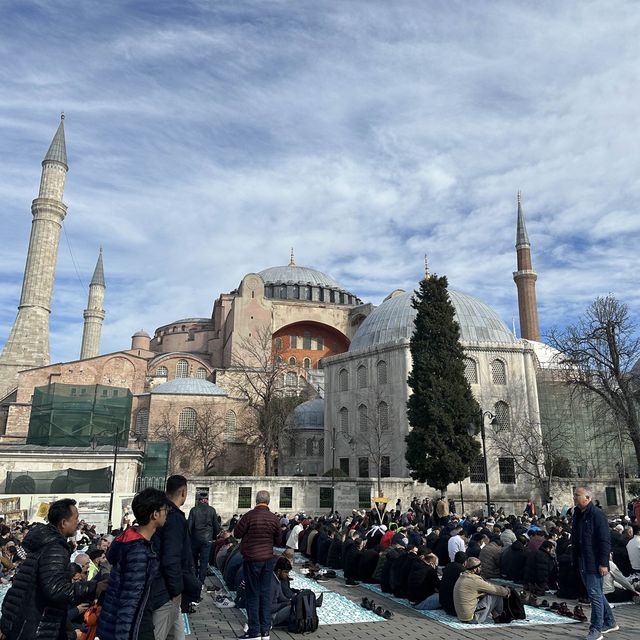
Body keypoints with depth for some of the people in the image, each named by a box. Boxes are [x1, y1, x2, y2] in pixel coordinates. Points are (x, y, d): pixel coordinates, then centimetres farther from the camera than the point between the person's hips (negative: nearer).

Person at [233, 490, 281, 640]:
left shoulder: (249, 516, -15)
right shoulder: (274, 519, -2)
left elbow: (237, 533, -7)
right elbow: (277, 540, 7)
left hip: (251, 559, -4)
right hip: (267, 559, 4)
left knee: (253, 594, 3)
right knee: (265, 593, 10)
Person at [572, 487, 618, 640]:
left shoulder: (597, 515, -15)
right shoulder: (577, 514, 10)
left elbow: (605, 541, -18)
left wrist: (603, 563, -20)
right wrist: (575, 560, 17)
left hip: (594, 563, -9)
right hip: (582, 563, 9)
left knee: (595, 595, -2)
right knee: (596, 593, 19)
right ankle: (610, 622, 34)